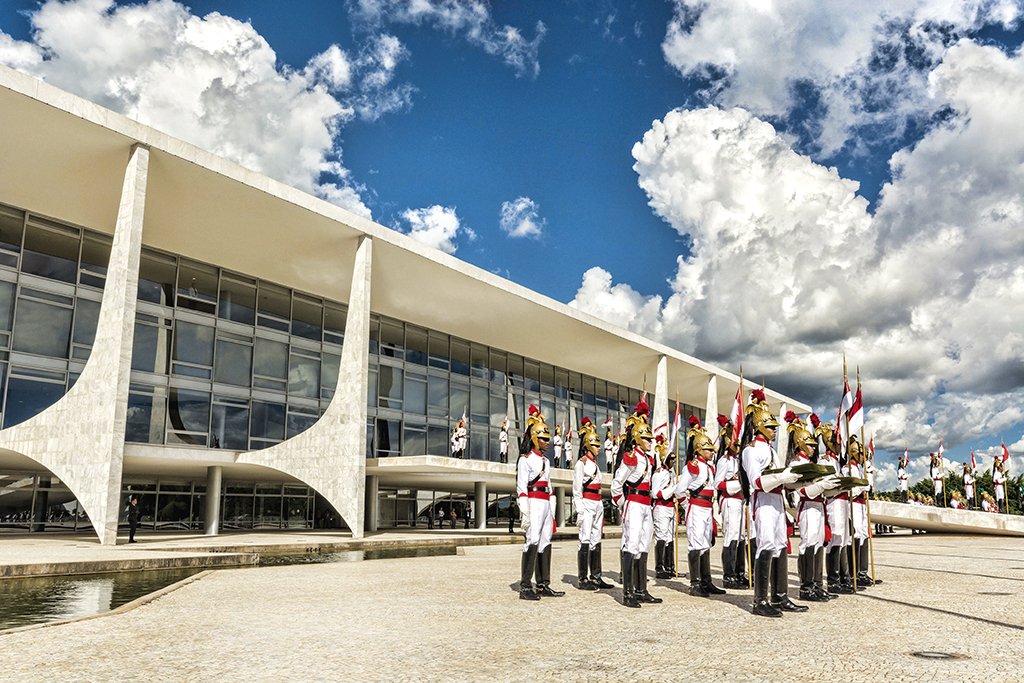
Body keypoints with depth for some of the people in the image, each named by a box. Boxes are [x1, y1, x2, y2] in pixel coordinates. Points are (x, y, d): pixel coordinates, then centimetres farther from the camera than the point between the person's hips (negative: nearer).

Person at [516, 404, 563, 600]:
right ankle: (525, 587, -14)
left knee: (545, 542, 7)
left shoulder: (546, 461, 20)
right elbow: (521, 488, -10)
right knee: (532, 541, -14)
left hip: (546, 505, 8)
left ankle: (543, 585, 11)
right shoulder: (525, 459, -4)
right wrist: (524, 513, -17)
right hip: (533, 504, -8)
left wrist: (552, 512, 18)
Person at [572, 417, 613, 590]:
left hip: (597, 504, 9)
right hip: (587, 504, -8)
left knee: (596, 541, 9)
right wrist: (580, 511, -16)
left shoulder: (595, 463, 18)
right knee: (585, 542, -7)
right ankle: (582, 580, -4)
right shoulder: (581, 463, -7)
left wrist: (601, 511, 20)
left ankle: (595, 577, 15)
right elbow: (577, 490, -11)